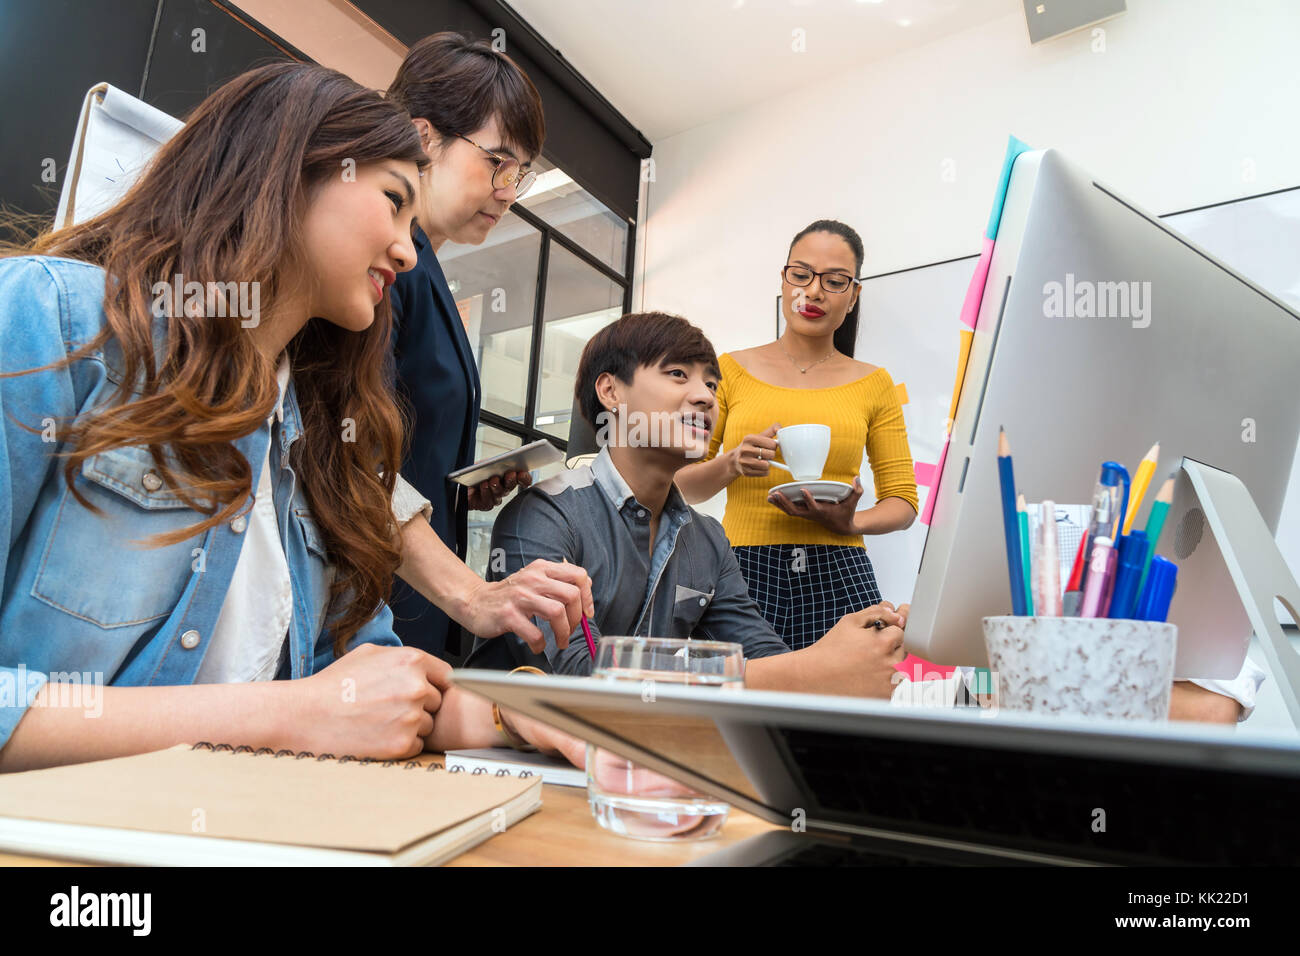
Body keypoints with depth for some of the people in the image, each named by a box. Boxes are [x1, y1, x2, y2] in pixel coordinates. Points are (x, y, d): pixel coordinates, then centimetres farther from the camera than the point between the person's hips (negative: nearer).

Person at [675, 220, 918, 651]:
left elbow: (903, 502, 12)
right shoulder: (731, 370, 10)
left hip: (838, 576, 1)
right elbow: (680, 487, 9)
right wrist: (730, 465, -11)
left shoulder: (874, 384, 13)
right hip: (745, 571, -1)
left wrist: (851, 524, -8)